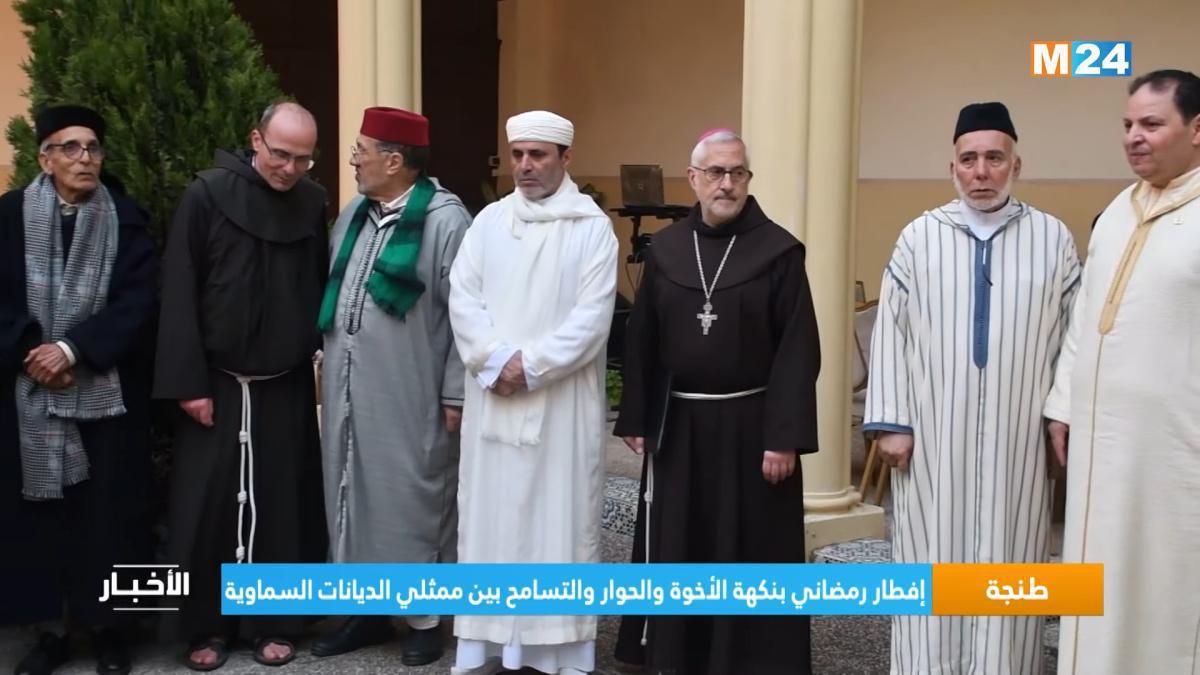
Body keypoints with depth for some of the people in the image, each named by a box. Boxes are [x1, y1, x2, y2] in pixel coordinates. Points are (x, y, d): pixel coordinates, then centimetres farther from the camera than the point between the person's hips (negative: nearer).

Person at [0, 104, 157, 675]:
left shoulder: (125, 219, 3)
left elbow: (140, 299, -7)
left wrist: (73, 349, -16)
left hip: (106, 392, -1)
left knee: (107, 510, 2)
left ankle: (108, 627, 14)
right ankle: (50, 629, 16)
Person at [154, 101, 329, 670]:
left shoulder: (313, 203, 3)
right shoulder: (208, 194, -7)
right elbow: (179, 291, -8)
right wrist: (187, 381, -11)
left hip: (287, 386, 2)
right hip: (216, 382, -2)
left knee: (280, 504, 6)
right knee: (208, 506, 3)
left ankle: (273, 623, 20)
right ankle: (206, 627, 18)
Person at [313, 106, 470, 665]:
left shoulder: (444, 219, -13)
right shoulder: (353, 214, 10)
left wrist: (456, 393, -13)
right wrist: (327, 361, 14)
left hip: (409, 396, -7)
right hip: (347, 389, 7)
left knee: (409, 500, 4)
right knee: (353, 493, 14)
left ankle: (423, 618, 20)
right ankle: (368, 608, 29)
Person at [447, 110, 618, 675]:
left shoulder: (592, 227, -2)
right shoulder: (488, 221, 9)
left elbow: (592, 318, -10)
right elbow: (462, 298, 1)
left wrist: (531, 366, -16)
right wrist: (498, 360, -13)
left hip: (562, 400, -3)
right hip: (493, 396, 4)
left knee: (561, 516, 2)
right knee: (489, 515, 8)